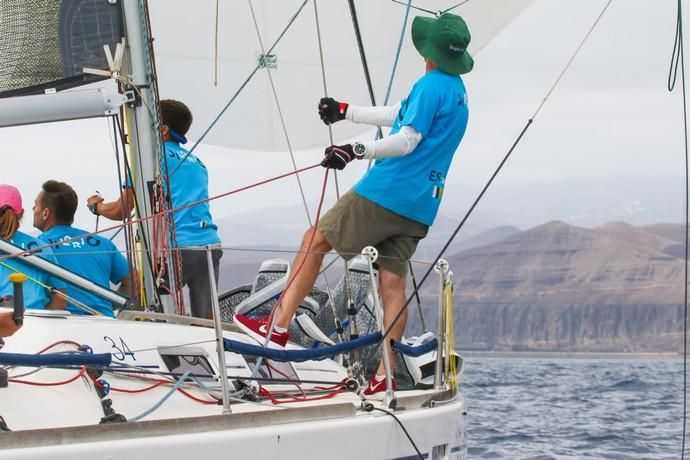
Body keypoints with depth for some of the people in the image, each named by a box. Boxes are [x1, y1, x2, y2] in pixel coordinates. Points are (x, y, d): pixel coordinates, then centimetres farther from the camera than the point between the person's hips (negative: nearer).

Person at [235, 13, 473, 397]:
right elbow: (399, 116, 29)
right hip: (419, 206, 9)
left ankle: (278, 328, 1)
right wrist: (345, 112, 34)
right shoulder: (457, 91, 19)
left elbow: (407, 141, -20)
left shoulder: (431, 86, -11)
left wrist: (357, 151, -29)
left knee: (315, 241, 2)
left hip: (387, 191, -9)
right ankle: (385, 376, -1)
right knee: (393, 283, 4)